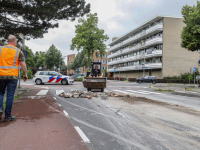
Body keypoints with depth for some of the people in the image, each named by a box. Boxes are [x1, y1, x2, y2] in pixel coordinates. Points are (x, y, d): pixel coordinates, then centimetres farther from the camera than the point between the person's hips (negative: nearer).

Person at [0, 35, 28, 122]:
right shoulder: (18, 51, 1)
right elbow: (23, 65, -2)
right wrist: (25, 75, 8)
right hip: (13, 76, -2)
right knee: (10, 96, 3)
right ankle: (8, 116, 8)